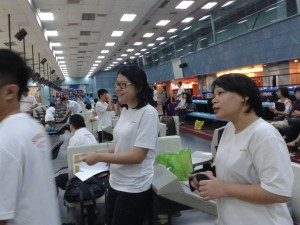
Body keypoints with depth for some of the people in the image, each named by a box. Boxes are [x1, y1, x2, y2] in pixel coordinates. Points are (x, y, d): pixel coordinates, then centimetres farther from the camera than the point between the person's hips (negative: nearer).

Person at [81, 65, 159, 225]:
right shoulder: (125, 110, 5)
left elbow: (137, 155, -22)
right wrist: (102, 152, -2)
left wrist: (99, 157, -18)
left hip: (134, 188, -7)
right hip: (116, 183, 7)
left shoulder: (148, 113, -18)